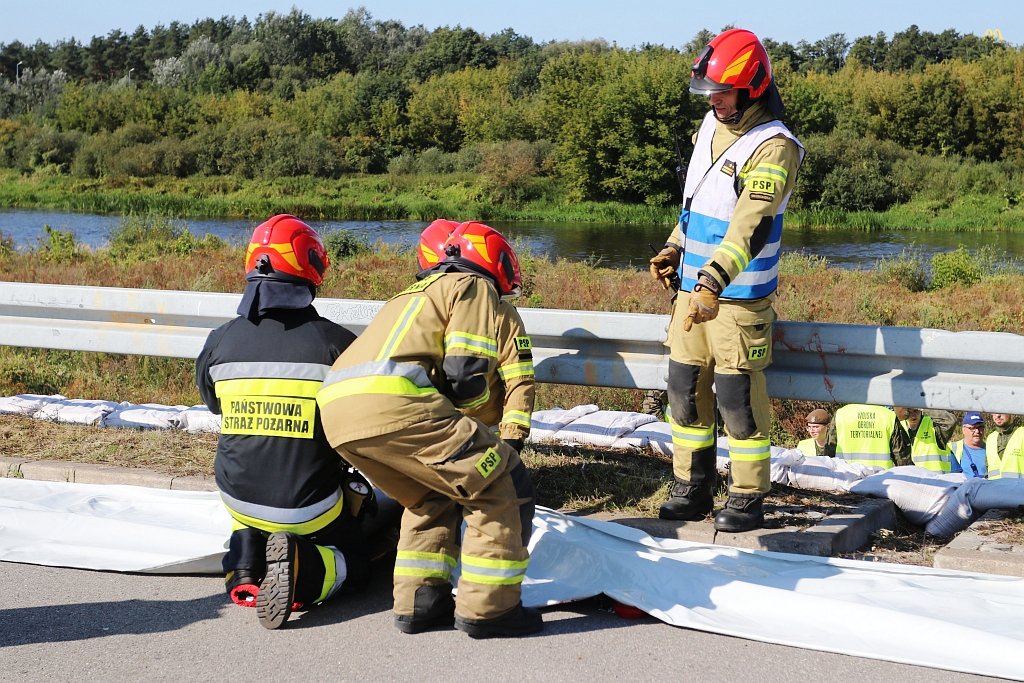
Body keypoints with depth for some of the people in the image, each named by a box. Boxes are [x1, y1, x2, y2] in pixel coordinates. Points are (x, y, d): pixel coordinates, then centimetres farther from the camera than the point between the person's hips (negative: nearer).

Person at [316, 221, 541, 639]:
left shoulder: (419, 291, 38)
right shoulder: (475, 286, 14)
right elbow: (467, 374, 0)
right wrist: (470, 399, 20)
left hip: (335, 408, 9)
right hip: (392, 404, -9)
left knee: (434, 496, 29)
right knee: (504, 485, 3)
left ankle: (418, 603, 22)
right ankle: (488, 607, 5)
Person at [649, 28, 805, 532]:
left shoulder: (774, 147, -17)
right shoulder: (711, 126, 9)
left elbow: (751, 223, -29)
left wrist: (714, 282, -39)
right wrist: (674, 248, 16)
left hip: (739, 296, -8)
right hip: (694, 287, 8)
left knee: (738, 397, -3)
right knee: (685, 388, 10)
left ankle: (748, 500, 10)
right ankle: (691, 490, 22)